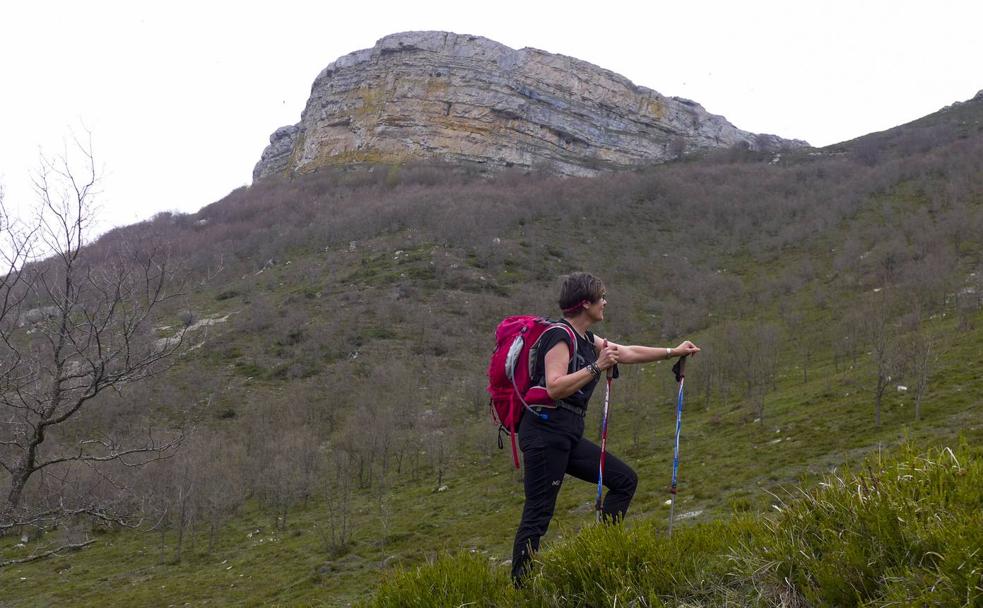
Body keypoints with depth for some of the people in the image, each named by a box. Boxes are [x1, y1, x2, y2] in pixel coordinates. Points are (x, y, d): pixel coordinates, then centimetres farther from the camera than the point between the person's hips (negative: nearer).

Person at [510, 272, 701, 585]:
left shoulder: (586, 339, 15)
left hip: (569, 437, 10)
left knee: (625, 480, 10)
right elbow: (555, 388, -25)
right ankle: (519, 587, -4)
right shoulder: (559, 336, -13)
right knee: (537, 516, -9)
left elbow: (628, 352, 25)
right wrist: (596, 367, -25)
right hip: (545, 433, -10)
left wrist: (675, 351, 29)